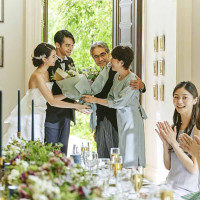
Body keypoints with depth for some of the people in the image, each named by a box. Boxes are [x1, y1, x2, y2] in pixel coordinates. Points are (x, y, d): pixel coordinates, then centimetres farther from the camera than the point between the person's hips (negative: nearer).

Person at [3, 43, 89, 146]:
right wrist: (76, 106, -17)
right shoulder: (37, 75, -19)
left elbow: (51, 98, 5)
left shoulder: (46, 73, 9)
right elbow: (52, 101, -20)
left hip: (38, 117, 9)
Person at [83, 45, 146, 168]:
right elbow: (111, 97, 8)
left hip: (131, 119, -8)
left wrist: (94, 100, -18)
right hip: (121, 118, 8)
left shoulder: (131, 80, -19)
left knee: (130, 158, -4)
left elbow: (118, 103, -21)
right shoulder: (117, 76, 8)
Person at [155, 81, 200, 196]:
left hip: (187, 191, -6)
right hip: (170, 185, 6)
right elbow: (168, 166, 11)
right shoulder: (174, 128, 9)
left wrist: (173, 142, -16)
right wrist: (165, 143, -4)